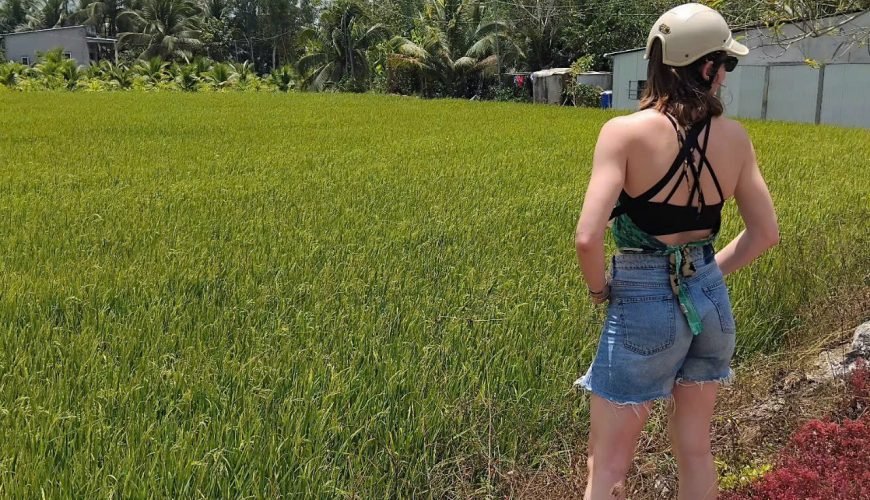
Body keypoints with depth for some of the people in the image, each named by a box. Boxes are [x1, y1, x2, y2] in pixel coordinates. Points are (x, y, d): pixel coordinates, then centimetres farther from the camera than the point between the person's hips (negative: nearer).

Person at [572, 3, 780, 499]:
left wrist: (600, 290, -5)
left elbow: (588, 238, -24)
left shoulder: (626, 131, -17)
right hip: (711, 300, 5)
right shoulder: (735, 136, -2)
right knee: (695, 449, 22)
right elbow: (766, 232, 4)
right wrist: (709, 273, 14)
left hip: (645, 303, -5)